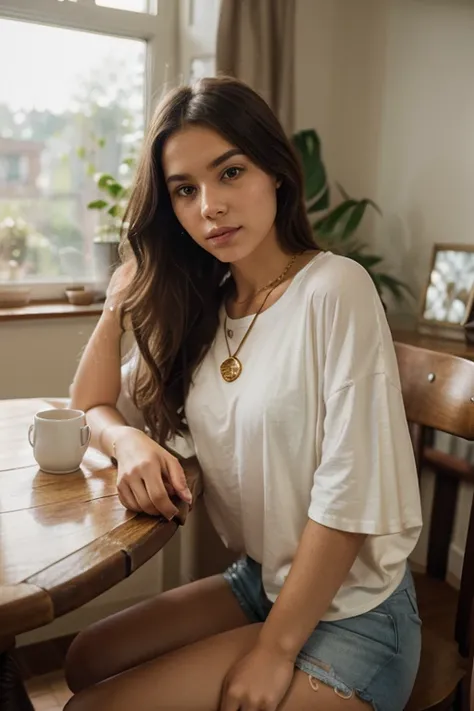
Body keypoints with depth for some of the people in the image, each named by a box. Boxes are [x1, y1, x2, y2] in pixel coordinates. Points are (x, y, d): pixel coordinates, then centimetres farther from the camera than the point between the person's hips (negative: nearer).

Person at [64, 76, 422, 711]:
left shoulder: (335, 290, -21)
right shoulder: (199, 309, 1)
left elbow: (348, 498, -22)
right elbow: (91, 406, 8)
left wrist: (274, 651, -15)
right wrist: (129, 441, -15)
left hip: (350, 615, -6)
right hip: (257, 582, 6)